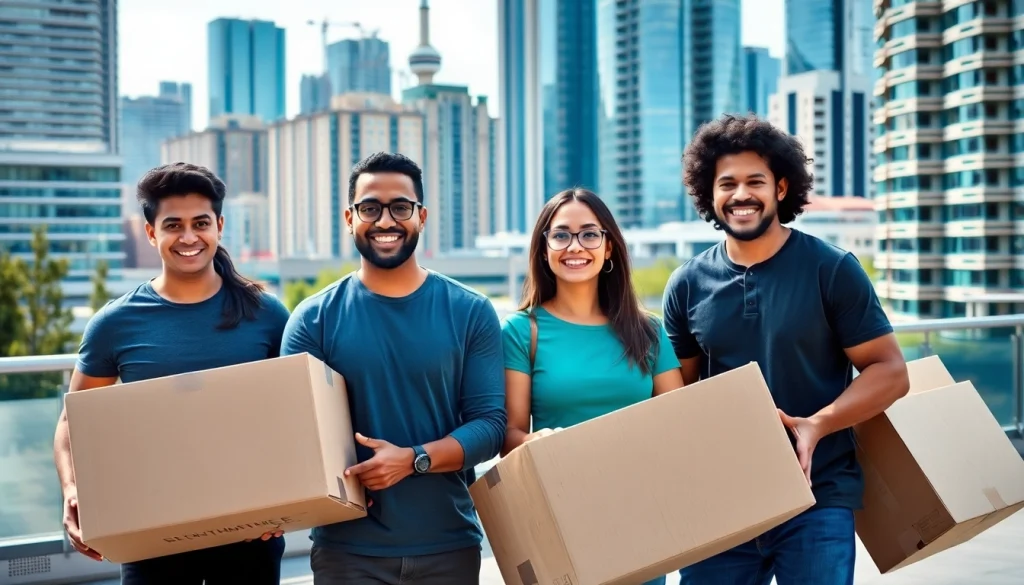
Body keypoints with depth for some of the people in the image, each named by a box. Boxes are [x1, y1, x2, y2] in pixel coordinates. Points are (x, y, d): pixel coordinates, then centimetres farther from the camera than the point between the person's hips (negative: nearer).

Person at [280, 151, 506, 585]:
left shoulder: (470, 313, 0)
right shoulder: (314, 319, 0)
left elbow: (490, 424, -5)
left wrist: (413, 459, -19)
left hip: (449, 545, 1)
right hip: (347, 548, 0)